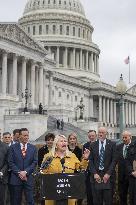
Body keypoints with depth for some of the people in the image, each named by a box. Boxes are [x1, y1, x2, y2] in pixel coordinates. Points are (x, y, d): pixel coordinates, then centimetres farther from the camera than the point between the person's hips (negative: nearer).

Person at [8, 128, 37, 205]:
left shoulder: (33, 148, 7)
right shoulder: (13, 147, 3)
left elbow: (35, 162, 2)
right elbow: (10, 162, -1)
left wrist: (26, 172, -10)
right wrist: (19, 173, -11)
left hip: (28, 178, 1)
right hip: (16, 178, 0)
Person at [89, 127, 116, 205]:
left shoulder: (112, 144, 3)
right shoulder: (93, 145, 8)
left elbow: (114, 160, -2)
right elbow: (91, 161, 5)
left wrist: (108, 174, -10)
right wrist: (94, 173, -7)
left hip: (108, 175, -1)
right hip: (96, 175, 1)